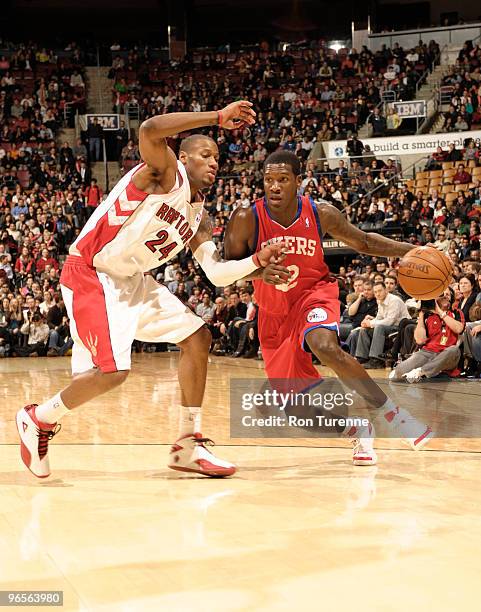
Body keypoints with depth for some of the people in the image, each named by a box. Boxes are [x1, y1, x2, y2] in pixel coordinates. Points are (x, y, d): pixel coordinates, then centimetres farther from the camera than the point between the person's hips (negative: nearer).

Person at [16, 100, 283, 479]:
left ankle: (189, 446, 10)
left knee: (197, 338, 4)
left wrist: (259, 260, -13)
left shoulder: (199, 218, 10)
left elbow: (217, 274, 3)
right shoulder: (167, 174, -13)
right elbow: (150, 130, -34)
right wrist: (218, 117, -32)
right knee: (112, 371, -18)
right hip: (90, 274, -9)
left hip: (133, 281, 9)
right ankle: (38, 419, 9)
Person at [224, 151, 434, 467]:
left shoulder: (321, 214, -13)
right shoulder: (247, 219, -18)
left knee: (325, 346, -36)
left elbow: (364, 242, 2)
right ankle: (358, 431, 25)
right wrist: (259, 271, -32)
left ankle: (390, 411, -24)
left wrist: (411, 251, -10)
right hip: (275, 312, 2)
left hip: (314, 293, -2)